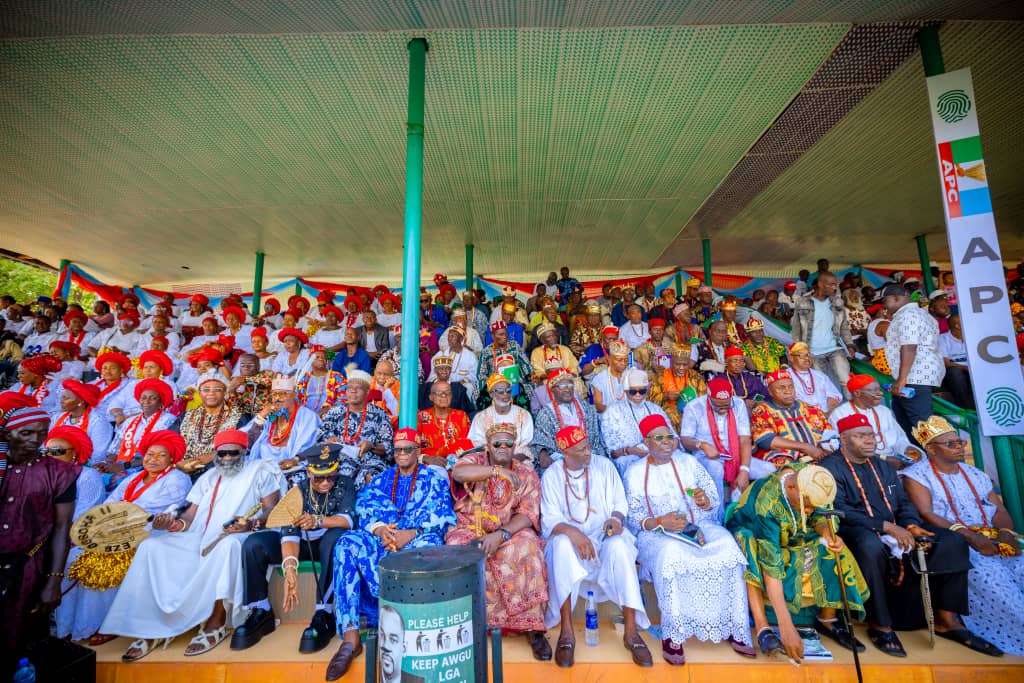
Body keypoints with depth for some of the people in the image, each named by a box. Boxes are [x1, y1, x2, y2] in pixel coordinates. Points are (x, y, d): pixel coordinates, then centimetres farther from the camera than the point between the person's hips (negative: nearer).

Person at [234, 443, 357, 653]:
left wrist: (317, 521, -43)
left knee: (336, 537, -37)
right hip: (302, 544, 3)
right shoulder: (298, 490, -9)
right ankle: (261, 612, -3)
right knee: (253, 544, -17)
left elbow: (348, 519, -26)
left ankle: (324, 614, -28)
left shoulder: (345, 484, -12)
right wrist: (290, 568, -37)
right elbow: (289, 531, -21)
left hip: (328, 544, -3)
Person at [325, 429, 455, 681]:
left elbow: (443, 515, -2)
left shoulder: (435, 478, 13)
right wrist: (379, 529, -16)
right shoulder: (381, 479, 22)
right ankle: (350, 636, -30)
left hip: (417, 539, -3)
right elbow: (363, 508, 6)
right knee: (347, 544, -29)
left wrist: (412, 532, -19)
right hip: (381, 538, 3)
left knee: (429, 546, -39)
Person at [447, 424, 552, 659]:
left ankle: (532, 626, -20)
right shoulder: (474, 461, 2)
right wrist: (497, 470, -30)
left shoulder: (527, 474, 2)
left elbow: (528, 515, -9)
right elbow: (458, 473, -23)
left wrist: (501, 534, -26)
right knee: (458, 550, -31)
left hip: (511, 531, 0)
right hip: (471, 529, 0)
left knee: (528, 548, -30)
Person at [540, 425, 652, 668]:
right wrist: (572, 532, -28)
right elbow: (550, 519, -8)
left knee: (619, 545, -33)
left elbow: (620, 503, 5)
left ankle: (631, 631, -21)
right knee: (561, 544, -35)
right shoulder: (551, 475, -2)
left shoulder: (604, 466, 3)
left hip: (604, 536, 1)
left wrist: (617, 518, -18)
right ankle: (566, 632, -25)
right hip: (569, 536, -1)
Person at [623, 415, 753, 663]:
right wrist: (660, 522, -20)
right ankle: (672, 635, -21)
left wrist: (706, 501, -15)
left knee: (727, 546, -26)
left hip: (698, 526, 3)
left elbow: (715, 499, 9)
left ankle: (735, 628, -14)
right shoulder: (634, 472, 2)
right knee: (670, 554, -35)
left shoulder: (688, 462, 10)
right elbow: (632, 518, -2)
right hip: (656, 533, -3)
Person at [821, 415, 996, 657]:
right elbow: (840, 510, -15)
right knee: (871, 546, -39)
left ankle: (946, 620, 1)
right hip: (856, 532, -7)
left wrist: (911, 525, -7)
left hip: (895, 530, 8)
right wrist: (886, 526, -20)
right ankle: (879, 625, -22)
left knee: (953, 541, -8)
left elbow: (903, 502, 16)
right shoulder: (830, 468, -5)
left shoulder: (883, 467, 21)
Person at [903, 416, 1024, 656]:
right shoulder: (917, 475, -1)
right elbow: (926, 515, -12)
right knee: (986, 573, -30)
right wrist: (970, 537, -20)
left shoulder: (975, 474, 20)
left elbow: (999, 511, 14)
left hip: (990, 539, 6)